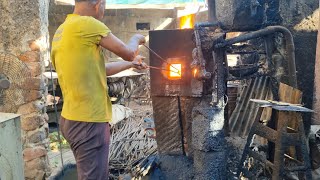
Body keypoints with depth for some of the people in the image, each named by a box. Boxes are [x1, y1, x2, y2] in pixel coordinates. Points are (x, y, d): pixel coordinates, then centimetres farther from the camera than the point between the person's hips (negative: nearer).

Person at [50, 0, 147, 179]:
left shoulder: (62, 31, 13)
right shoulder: (86, 23, -15)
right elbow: (128, 53, -9)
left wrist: (131, 64, 29)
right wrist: (136, 39, 13)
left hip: (74, 118, 10)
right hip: (89, 121, -10)